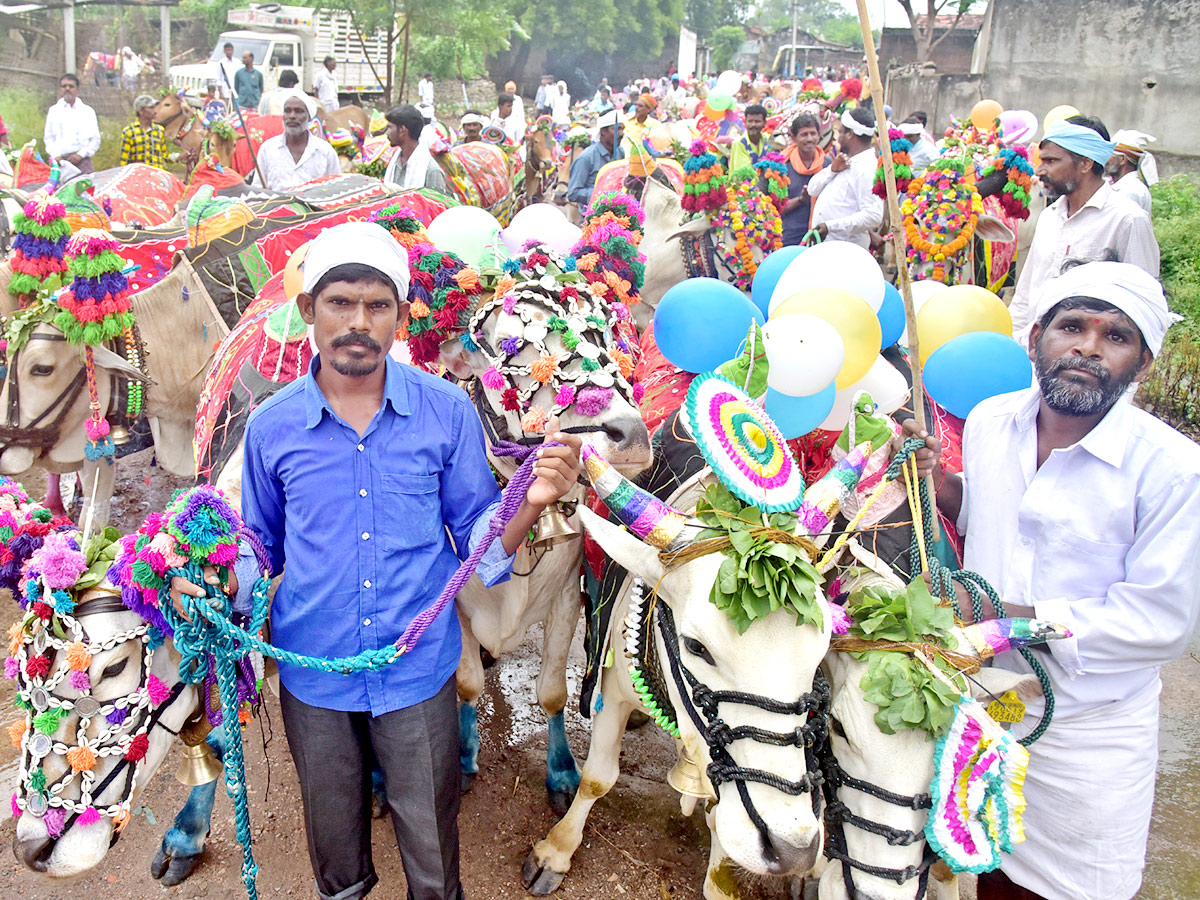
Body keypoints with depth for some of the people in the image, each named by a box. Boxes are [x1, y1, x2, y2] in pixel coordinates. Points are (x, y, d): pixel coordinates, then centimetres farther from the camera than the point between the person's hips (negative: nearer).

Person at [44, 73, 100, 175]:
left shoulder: (88, 111, 14)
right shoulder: (54, 110, 18)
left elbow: (95, 139, 8)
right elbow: (48, 137, 15)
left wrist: (81, 154, -6)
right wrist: (55, 155, -3)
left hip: (82, 159, -1)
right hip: (60, 161, 1)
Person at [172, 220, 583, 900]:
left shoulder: (449, 413, -10)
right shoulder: (272, 428, -6)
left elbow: (478, 541, -4)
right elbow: (263, 545, 10)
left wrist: (532, 501, -23)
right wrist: (219, 586, -10)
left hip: (419, 674, -1)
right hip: (312, 679, 2)